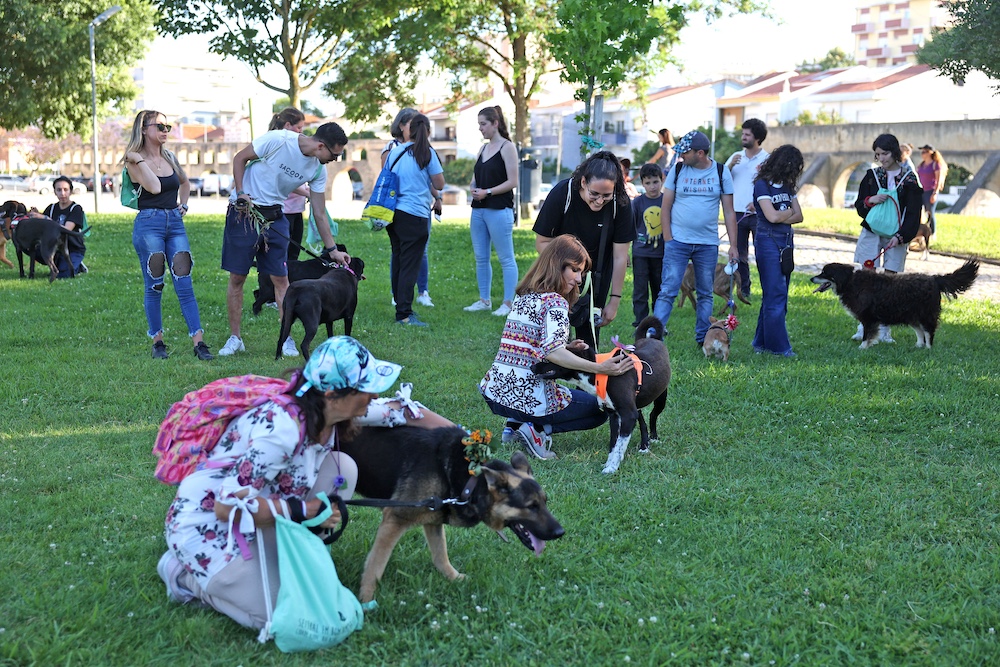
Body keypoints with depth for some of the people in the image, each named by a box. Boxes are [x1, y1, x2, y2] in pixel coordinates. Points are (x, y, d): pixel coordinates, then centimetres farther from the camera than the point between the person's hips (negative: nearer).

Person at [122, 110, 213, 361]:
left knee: (184, 283, -2)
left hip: (175, 222, 5)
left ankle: (198, 341, -7)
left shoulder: (170, 158, 14)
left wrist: (184, 204, 19)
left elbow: (184, 182, 33)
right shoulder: (134, 161, -2)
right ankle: (157, 342, 10)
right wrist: (139, 161, -12)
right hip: (148, 223, -4)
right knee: (154, 285, 0)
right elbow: (154, 187, -17)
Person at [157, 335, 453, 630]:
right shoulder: (282, 429, -34)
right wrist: (302, 510, -24)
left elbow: (400, 409, 3)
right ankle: (185, 573, 3)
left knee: (342, 466, -8)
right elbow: (228, 507, -31)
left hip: (251, 502, 8)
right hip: (204, 523, -8)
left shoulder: (333, 408, -11)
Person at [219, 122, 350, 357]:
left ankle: (286, 339, 7)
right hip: (244, 212, -4)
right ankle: (234, 338, 11)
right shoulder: (278, 140, -18)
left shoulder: (318, 170, -2)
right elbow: (240, 158, -6)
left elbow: (319, 214, 5)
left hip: (274, 216, 4)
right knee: (237, 277, 0)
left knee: (281, 278, -1)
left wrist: (332, 249, 4)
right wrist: (240, 193, -15)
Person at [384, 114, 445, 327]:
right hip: (415, 215, -6)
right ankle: (404, 314, -8)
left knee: (398, 261, 13)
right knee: (410, 265, -5)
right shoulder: (427, 153, -7)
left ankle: (401, 307, 21)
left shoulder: (394, 152, 9)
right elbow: (439, 185, -5)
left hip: (393, 213, 6)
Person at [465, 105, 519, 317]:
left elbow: (512, 182, -12)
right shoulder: (483, 148, 16)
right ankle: (484, 300, 20)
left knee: (506, 259, -3)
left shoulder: (507, 147, -7)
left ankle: (508, 303, 0)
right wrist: (472, 188, -1)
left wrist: (487, 192, -17)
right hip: (479, 209, 8)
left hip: (499, 210, -8)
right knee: (481, 257, 11)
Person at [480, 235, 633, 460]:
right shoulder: (555, 302, -13)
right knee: (600, 409, 16)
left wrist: (568, 347, 6)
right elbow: (552, 351, -29)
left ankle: (519, 424, 10)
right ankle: (537, 429, -5)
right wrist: (600, 369, -35)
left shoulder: (523, 297, 13)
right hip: (528, 397, -8)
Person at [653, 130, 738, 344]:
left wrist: (733, 245, -1)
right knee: (667, 291, -6)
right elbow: (665, 207, 4)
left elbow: (729, 211, 4)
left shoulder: (721, 173, 2)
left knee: (705, 294, 9)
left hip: (708, 244, 1)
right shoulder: (677, 170, 1)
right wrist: (668, 239, -4)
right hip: (678, 241, -1)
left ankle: (703, 339, 18)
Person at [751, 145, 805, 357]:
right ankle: (778, 345, -4)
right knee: (775, 294, -7)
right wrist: (789, 211, 2)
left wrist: (781, 217, -8)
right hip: (768, 241, -7)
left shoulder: (787, 186, 15)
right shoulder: (762, 185, -7)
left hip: (786, 242, 7)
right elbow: (772, 216, -15)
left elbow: (799, 216, 9)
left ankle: (762, 342, 12)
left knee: (776, 294, 7)